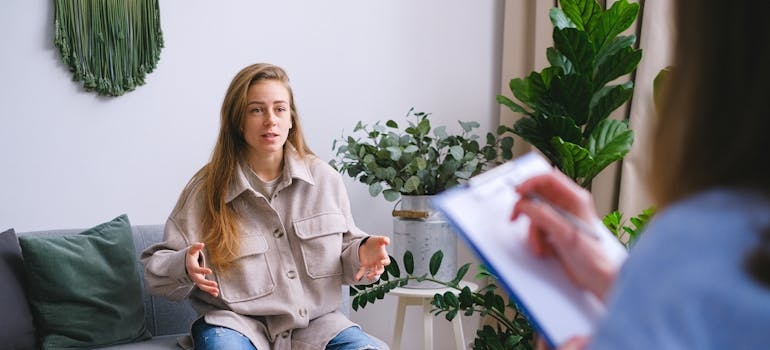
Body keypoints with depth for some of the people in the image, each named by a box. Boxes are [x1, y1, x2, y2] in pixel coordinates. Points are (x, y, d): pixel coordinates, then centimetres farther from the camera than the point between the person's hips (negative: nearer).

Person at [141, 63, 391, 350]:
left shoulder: (325, 179, 6)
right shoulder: (207, 189, -2)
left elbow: (344, 247, 17)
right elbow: (155, 267, 1)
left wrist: (363, 253, -7)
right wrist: (185, 267, -22)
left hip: (314, 323, 3)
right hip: (238, 322, -2)